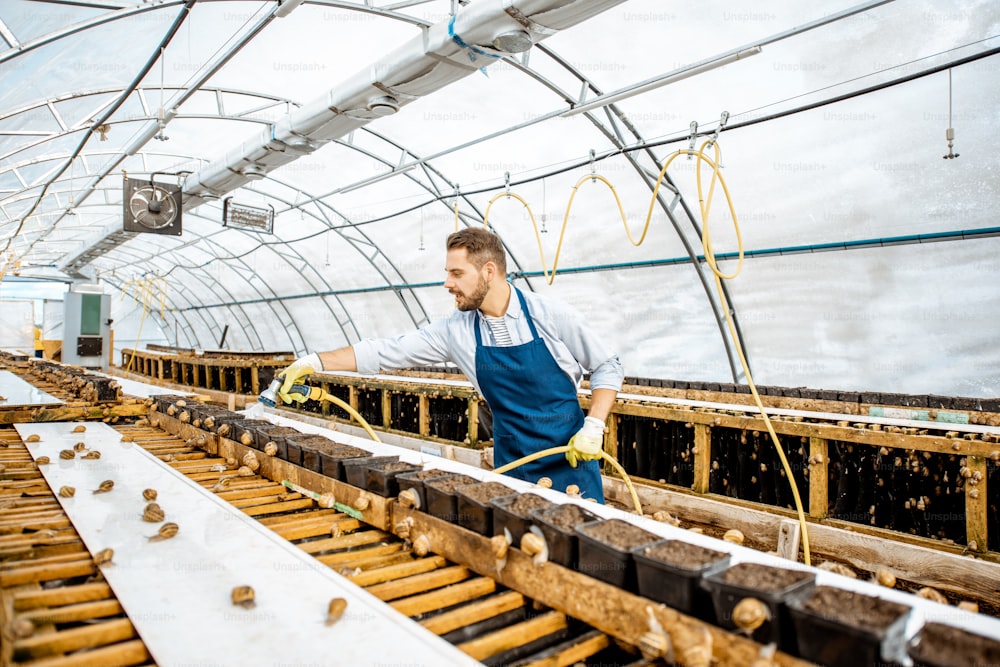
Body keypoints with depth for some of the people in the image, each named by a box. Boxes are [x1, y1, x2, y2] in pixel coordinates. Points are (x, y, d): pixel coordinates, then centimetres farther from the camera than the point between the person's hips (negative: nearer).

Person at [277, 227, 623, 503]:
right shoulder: (455, 331, -5)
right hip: (513, 466, 3)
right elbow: (388, 352, -3)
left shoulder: (549, 315, -14)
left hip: (570, 458, -2)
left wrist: (593, 427, -16)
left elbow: (608, 367, -4)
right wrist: (315, 361, -9)